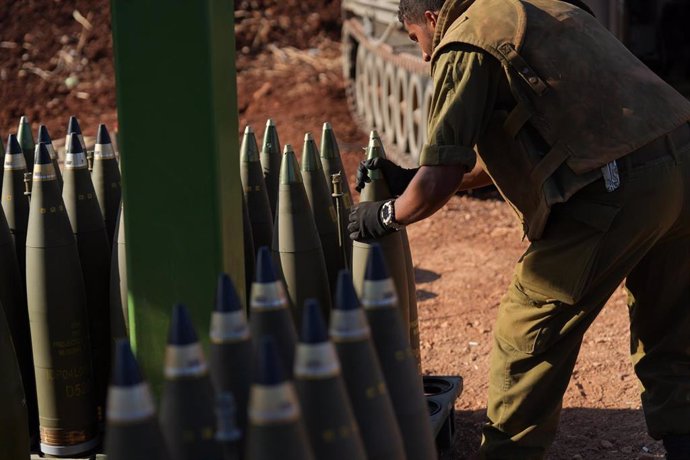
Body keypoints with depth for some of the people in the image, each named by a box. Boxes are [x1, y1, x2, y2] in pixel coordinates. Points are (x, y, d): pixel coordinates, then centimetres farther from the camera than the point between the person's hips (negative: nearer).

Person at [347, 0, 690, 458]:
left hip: (616, 192, -8)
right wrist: (411, 179, 32)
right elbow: (519, 154, 31)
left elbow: (441, 181, -6)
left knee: (528, 337, 8)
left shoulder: (465, 44, -1)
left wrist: (387, 216, 14)